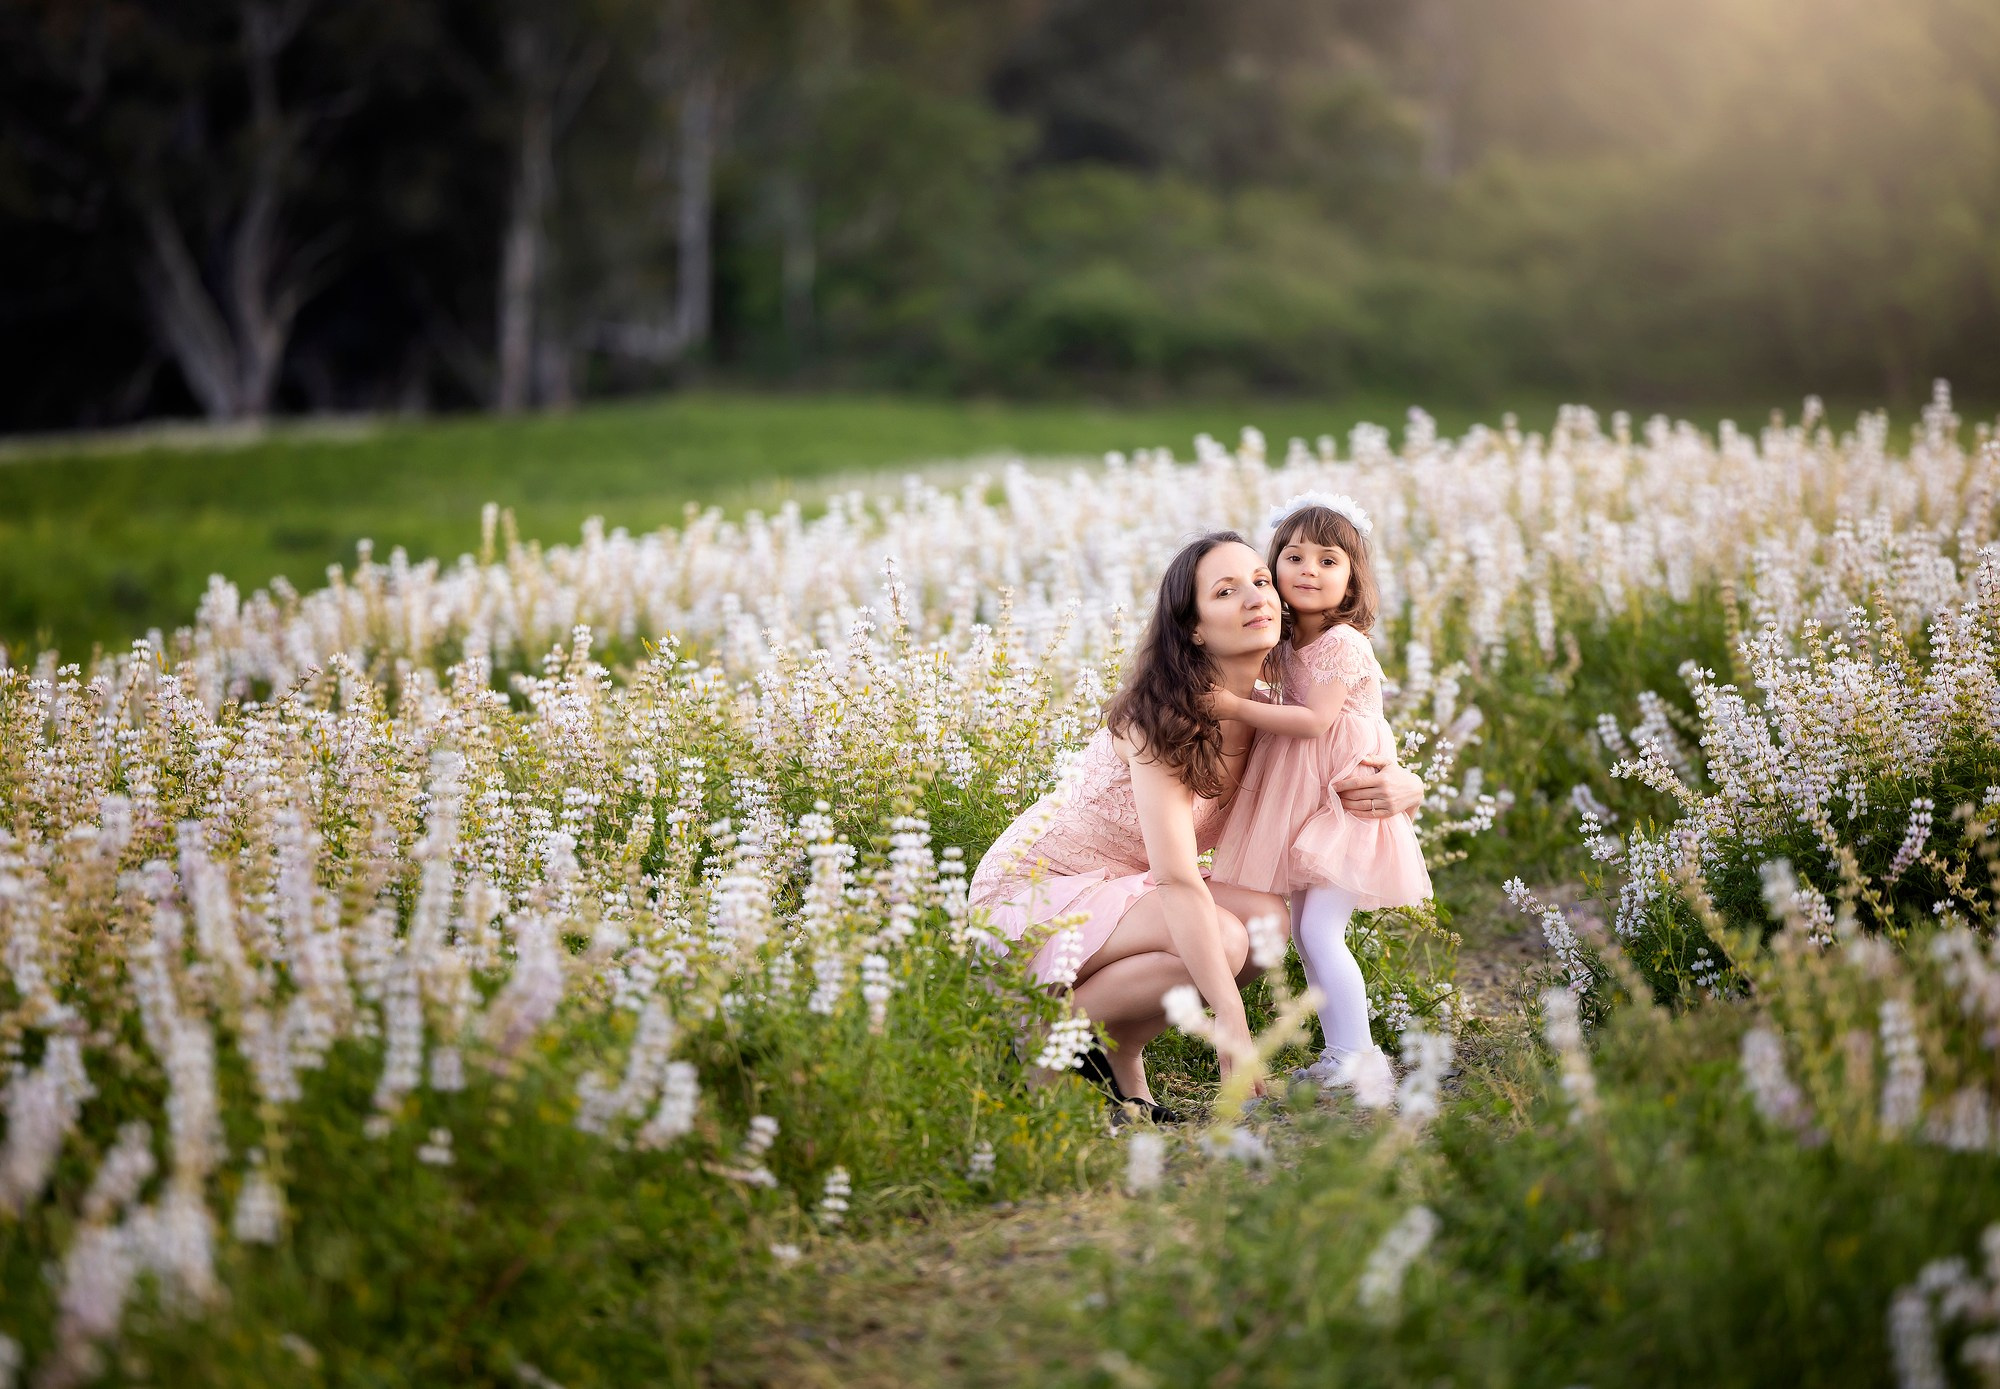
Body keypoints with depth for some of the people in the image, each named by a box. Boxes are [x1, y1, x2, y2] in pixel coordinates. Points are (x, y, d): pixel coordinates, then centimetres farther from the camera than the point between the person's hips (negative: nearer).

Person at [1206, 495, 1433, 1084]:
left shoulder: (1342, 644, -16)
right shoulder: (1289, 644, 11)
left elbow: (1315, 721, -22)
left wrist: (1238, 707, -20)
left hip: (1343, 799, -9)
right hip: (1305, 804, 9)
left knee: (1319, 929, -14)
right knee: (1305, 933, 11)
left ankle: (1353, 1053, -7)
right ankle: (1346, 1051, 19)